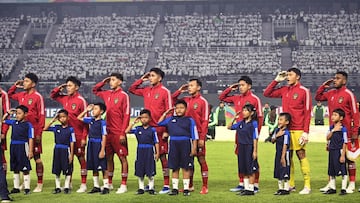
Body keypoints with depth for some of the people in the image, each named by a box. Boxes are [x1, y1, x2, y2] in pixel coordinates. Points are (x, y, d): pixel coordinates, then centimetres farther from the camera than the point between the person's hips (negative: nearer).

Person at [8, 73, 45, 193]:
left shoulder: (38, 97, -8)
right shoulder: (21, 95, 11)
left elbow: (41, 115, -10)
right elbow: (9, 95, 30)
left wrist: (39, 133, -15)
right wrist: (15, 86, 12)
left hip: (34, 131, -6)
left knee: (37, 157, -1)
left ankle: (40, 185, 5)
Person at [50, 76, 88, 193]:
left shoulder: (81, 101, -11)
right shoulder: (65, 98, 8)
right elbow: (52, 95, 26)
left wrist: (84, 137, -14)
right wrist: (60, 88, 6)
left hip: (78, 134, -6)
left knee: (81, 158, 0)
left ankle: (83, 184, 5)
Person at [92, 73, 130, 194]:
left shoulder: (123, 95, -7)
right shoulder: (107, 94, 12)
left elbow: (126, 115, -11)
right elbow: (95, 90, 30)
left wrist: (123, 133, -15)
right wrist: (104, 82, 13)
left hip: (118, 133, -7)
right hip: (108, 132, 7)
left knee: (122, 158, -2)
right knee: (108, 157, 11)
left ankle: (123, 185, 0)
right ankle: (109, 183, 20)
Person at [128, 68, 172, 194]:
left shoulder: (165, 91, -7)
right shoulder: (146, 90, 11)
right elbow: (132, 89, 25)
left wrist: (167, 130, -13)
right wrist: (141, 79, 11)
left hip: (160, 129, -6)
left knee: (162, 156, -4)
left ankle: (166, 185, 0)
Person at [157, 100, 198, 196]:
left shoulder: (190, 120, 1)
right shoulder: (170, 119, 10)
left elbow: (194, 136, -2)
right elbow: (159, 123, 19)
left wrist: (194, 148, -9)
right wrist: (166, 113, 14)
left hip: (185, 145, -3)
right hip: (173, 144, 3)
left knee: (186, 167, 2)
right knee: (174, 167, 7)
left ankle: (186, 188, 8)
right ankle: (175, 188, 14)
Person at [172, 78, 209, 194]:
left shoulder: (203, 101, -6)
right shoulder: (186, 100, 11)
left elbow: (205, 121, -10)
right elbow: (173, 99, 24)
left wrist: (202, 138, -15)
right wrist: (180, 90, 9)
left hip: (198, 135, -6)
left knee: (201, 159, -2)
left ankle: (205, 187, 3)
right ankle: (190, 186, 19)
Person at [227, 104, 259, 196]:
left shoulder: (253, 123, -8)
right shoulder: (241, 123, 9)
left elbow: (255, 138, -10)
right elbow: (229, 127, 17)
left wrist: (255, 151, -14)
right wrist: (234, 118, 6)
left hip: (249, 148, -7)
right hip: (241, 148, 7)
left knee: (251, 170, 0)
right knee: (244, 170, 11)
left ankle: (251, 189, 5)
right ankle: (246, 188, 18)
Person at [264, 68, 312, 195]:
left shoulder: (304, 91, -4)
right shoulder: (284, 90, 12)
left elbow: (308, 112, -7)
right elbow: (267, 93, 17)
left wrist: (306, 131, -12)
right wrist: (276, 80, 10)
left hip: (298, 130, -6)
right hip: (286, 129, 6)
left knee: (301, 155, -6)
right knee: (287, 156, 7)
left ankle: (307, 186, -3)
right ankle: (291, 185, 15)